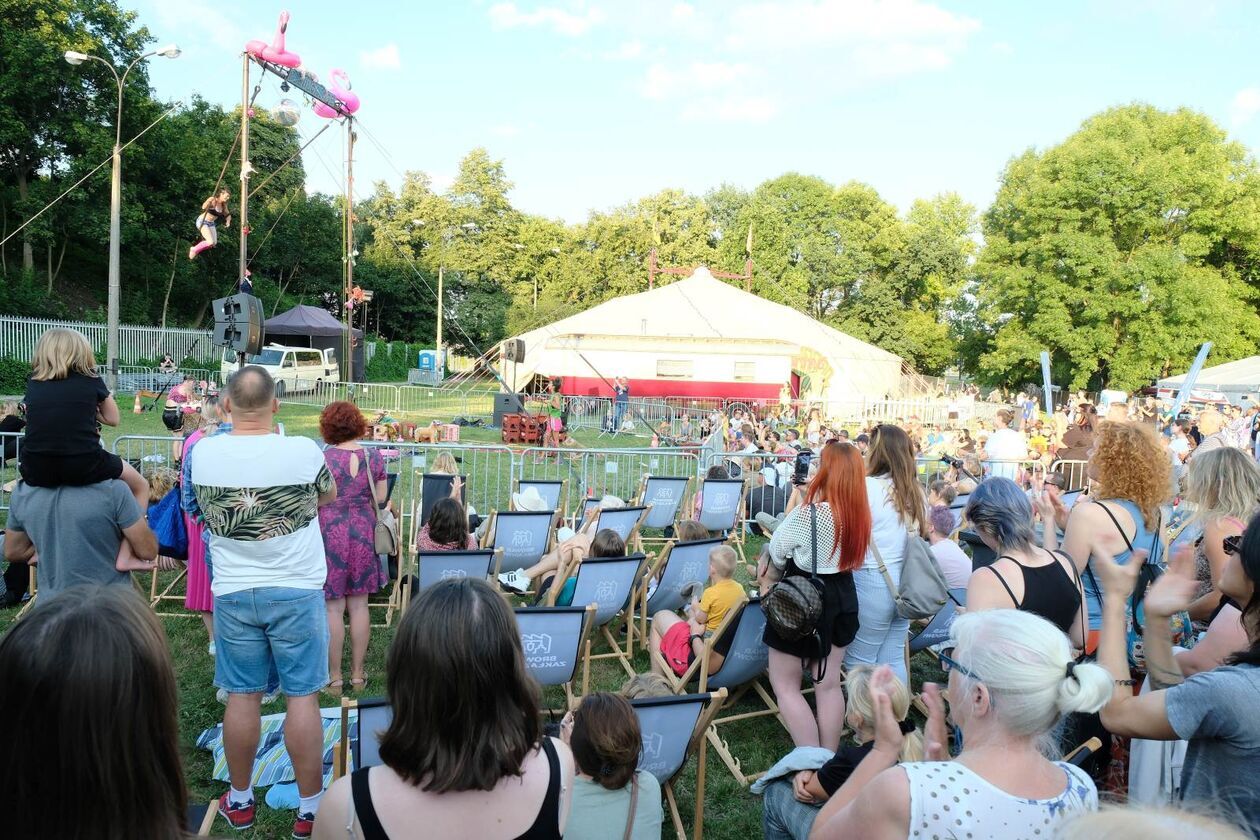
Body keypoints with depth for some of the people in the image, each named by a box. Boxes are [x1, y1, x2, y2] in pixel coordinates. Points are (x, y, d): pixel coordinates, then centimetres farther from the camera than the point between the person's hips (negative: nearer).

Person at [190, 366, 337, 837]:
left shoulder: (203, 454, -7)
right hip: (297, 590, -2)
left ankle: (240, 801, 29)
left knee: (241, 696, 13)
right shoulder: (303, 452, -15)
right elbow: (329, 496, 6)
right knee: (302, 697, 5)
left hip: (233, 594, 2)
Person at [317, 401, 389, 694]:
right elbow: (381, 499, 2)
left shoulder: (321, 459, -12)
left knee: (333, 607, 4)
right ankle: (358, 674, 18)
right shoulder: (374, 457, -2)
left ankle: (334, 677, 13)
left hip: (330, 535, -3)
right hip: (362, 535, 3)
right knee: (359, 605, 10)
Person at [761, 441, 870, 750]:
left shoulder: (807, 514, -25)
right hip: (842, 599, 7)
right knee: (829, 684, 17)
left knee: (785, 685, 7)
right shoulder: (859, 513, -5)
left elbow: (777, 551, -11)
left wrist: (771, 576, 11)